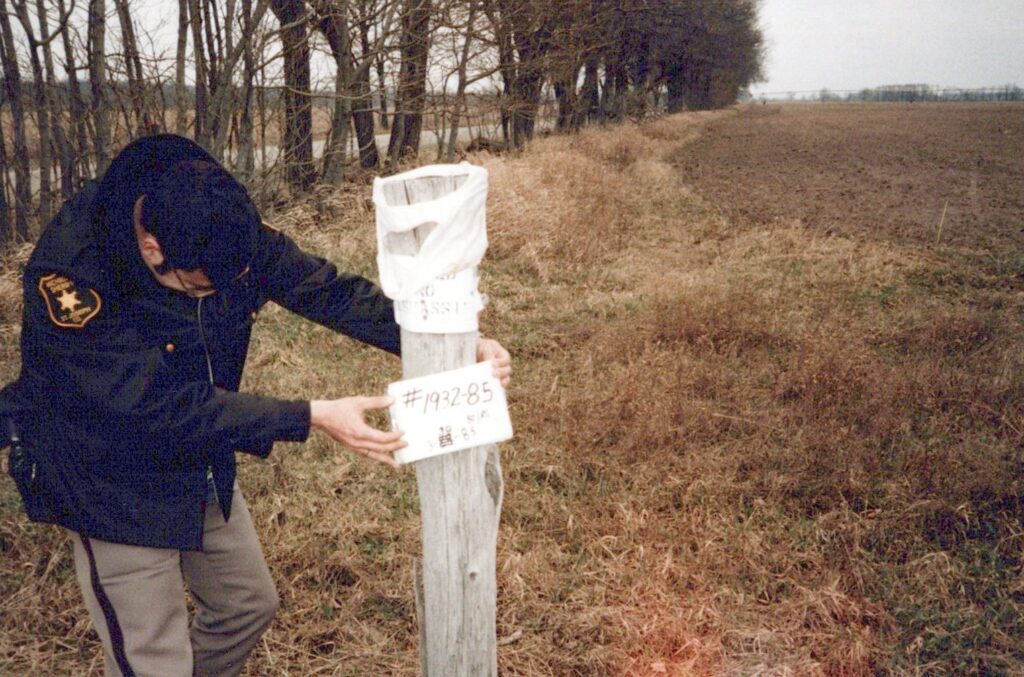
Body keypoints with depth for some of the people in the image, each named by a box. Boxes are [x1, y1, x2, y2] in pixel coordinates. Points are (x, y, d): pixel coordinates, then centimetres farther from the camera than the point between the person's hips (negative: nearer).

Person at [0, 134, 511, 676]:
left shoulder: (229, 232, -16)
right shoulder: (69, 271, -33)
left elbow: (329, 291, -13)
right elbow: (162, 405, -34)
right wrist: (314, 418, -37)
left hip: (201, 464, 6)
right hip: (112, 484, -6)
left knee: (250, 605, 20)